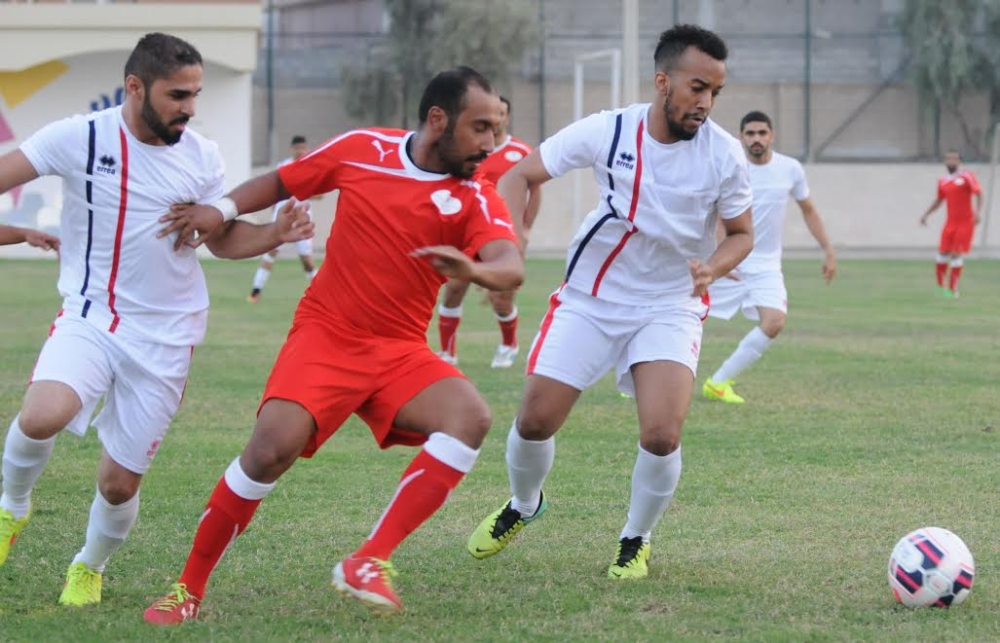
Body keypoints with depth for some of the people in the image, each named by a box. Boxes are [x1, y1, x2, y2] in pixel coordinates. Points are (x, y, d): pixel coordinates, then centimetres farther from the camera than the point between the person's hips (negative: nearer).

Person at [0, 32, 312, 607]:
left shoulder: (202, 158, -1)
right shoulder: (79, 138, -9)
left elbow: (223, 238, 9)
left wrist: (274, 235, -9)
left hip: (164, 338, 2)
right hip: (88, 317, -2)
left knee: (120, 482, 3)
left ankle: (90, 569, 36)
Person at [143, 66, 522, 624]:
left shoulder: (475, 196, -4)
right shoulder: (361, 150, -2)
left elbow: (512, 267, -22)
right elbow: (281, 182, 15)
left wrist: (474, 270, -44)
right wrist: (221, 210, -1)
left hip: (400, 352, 2)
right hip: (325, 335, -2)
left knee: (471, 418, -25)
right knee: (273, 448, -23)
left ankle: (370, 562, -21)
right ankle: (189, 588, -4)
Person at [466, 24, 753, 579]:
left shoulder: (723, 154, -14)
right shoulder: (608, 132, -16)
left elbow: (741, 233, 1)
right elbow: (521, 175, -5)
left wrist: (714, 266, -22)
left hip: (670, 308, -1)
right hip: (589, 299, 1)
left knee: (662, 436, -20)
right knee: (534, 420, -1)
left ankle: (634, 543, 8)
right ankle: (522, 507, 34)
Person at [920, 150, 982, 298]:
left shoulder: (967, 176, -7)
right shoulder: (943, 181, 10)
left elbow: (978, 194, -13)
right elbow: (939, 200, 24)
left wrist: (978, 211, -27)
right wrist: (926, 214, 20)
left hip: (966, 222, -4)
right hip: (951, 222, 4)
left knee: (957, 255, -5)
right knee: (943, 253, -2)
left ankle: (953, 289, 3)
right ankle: (940, 286, 15)